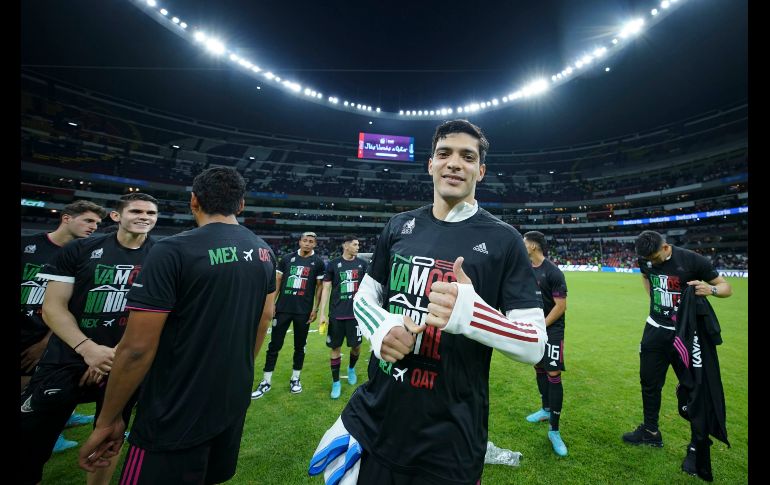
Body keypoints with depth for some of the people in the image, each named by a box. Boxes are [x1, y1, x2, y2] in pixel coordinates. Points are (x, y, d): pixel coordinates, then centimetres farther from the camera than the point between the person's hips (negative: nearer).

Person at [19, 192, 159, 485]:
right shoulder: (80, 250, -1)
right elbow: (53, 307, -4)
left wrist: (118, 353, -12)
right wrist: (88, 349, -19)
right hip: (66, 361, 0)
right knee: (29, 446, 7)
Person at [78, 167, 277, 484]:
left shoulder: (173, 251, -20)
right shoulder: (264, 252, 0)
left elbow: (137, 348, -19)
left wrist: (108, 419, -3)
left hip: (177, 416, -6)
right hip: (235, 400, 7)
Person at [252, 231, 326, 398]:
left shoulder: (318, 262, 0)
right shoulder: (287, 258, 5)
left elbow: (319, 287, 1)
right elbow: (277, 281, 8)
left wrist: (315, 308, -4)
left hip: (303, 311, -1)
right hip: (283, 308, 1)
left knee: (299, 346, 11)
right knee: (274, 345, 6)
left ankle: (295, 379, 28)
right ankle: (266, 382, 19)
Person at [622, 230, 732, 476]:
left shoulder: (692, 260, -18)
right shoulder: (646, 260, -4)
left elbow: (727, 287, -9)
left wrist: (711, 289, -31)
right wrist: (654, 299, 8)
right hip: (656, 330, 5)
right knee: (649, 382, 14)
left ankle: (697, 446, 24)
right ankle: (651, 432, 33)